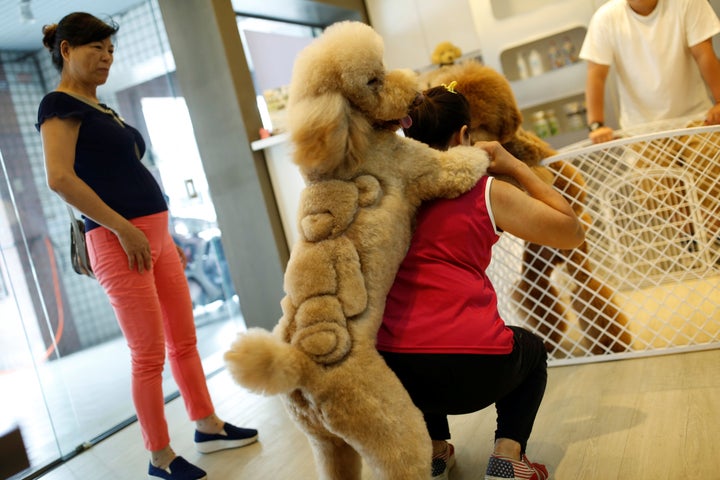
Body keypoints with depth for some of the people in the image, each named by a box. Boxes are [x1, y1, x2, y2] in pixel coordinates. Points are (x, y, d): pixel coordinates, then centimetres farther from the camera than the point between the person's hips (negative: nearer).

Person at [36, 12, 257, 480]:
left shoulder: (101, 109, 20)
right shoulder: (61, 104, -5)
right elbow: (60, 178, -19)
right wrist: (123, 229, -19)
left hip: (156, 237, 8)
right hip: (119, 241, -8)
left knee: (185, 340, 13)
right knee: (150, 354, -1)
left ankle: (209, 426, 26)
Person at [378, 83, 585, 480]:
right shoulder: (487, 192, 0)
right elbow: (573, 233, 9)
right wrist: (514, 167, 13)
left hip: (393, 372, 4)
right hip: (472, 371, -3)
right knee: (532, 350, 31)